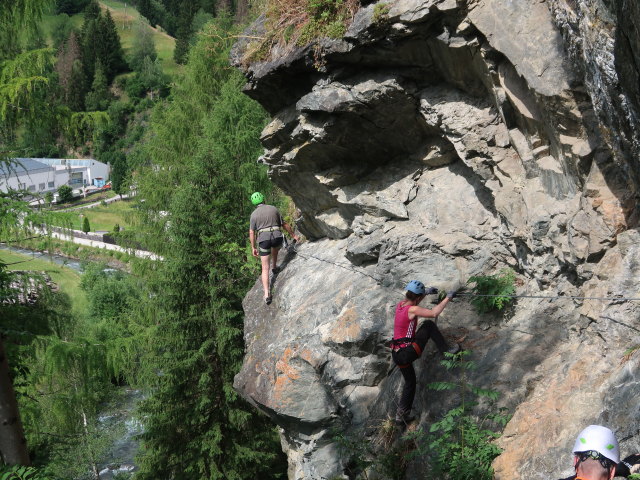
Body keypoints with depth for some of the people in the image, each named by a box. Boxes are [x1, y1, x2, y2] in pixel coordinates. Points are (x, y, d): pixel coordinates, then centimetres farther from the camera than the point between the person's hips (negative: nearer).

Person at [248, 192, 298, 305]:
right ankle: (274, 267, 52)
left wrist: (253, 248, 12)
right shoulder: (273, 209, 9)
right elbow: (284, 224, 12)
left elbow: (252, 232, 4)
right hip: (277, 236, 1)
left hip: (263, 239, -1)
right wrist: (293, 235, 24)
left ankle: (267, 294, -5)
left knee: (265, 268, 3)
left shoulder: (254, 214, 6)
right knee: (275, 249, 41)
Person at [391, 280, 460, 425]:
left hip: (397, 355, 8)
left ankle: (401, 414, 24)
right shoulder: (412, 310, -15)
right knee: (429, 325, 1)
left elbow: (412, 300, 34)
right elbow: (434, 313, -26)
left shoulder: (400, 305, 9)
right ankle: (446, 349, 1)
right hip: (408, 352, -8)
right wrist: (447, 298, -15)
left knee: (409, 381, 24)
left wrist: (426, 292, 33)